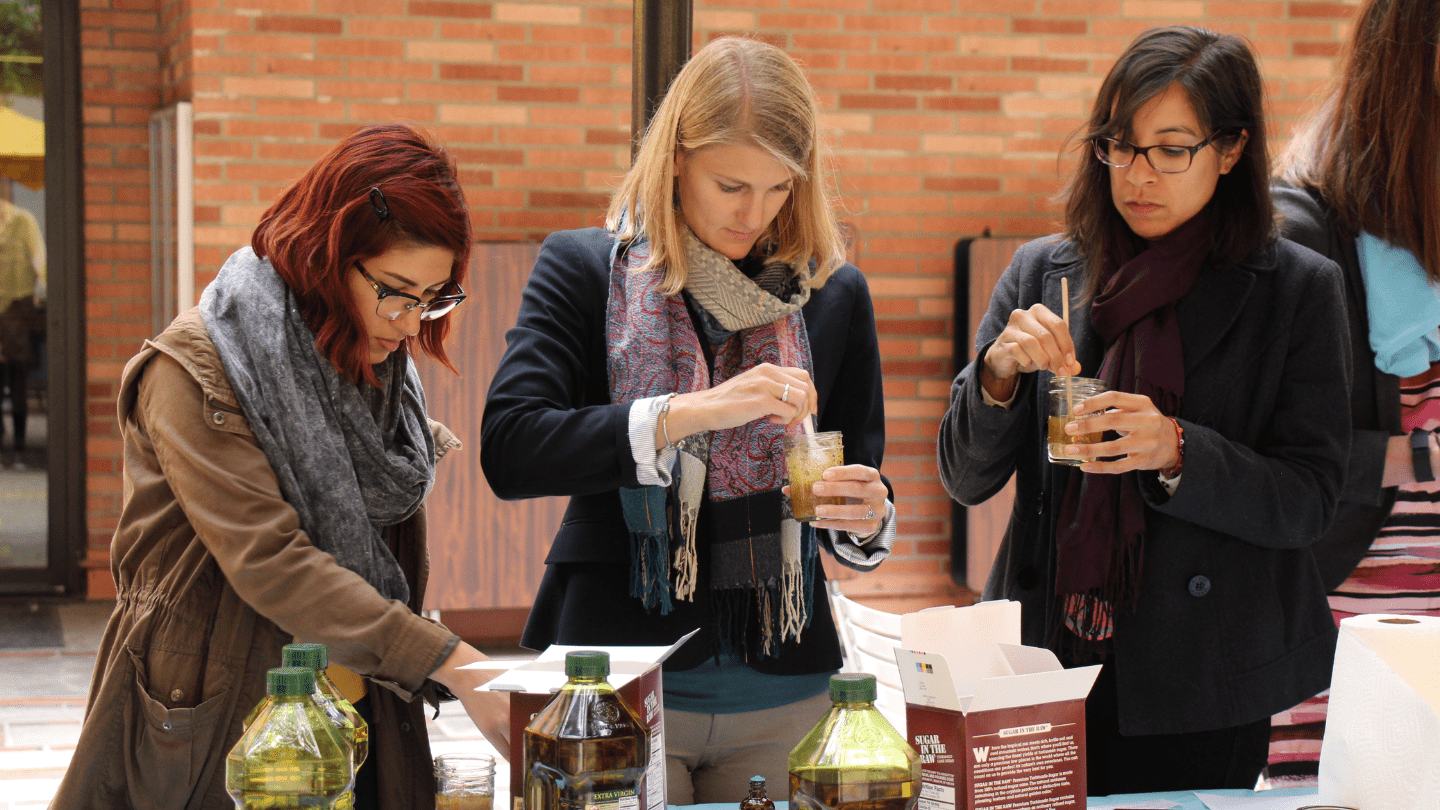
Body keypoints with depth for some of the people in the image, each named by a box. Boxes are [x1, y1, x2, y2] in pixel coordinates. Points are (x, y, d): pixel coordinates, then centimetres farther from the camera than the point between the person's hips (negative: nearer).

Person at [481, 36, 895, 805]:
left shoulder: (832, 293, 8)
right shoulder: (584, 269, 0)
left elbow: (858, 514, 13)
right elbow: (507, 450, -14)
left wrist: (866, 521, -12)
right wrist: (691, 414, -23)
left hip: (781, 690, 3)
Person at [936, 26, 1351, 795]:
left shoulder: (1297, 290, -2)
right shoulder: (1041, 272, 5)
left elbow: (1307, 502, -6)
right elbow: (966, 478, 5)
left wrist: (1176, 452, -21)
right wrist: (1001, 375, -14)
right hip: (1046, 659, 2)